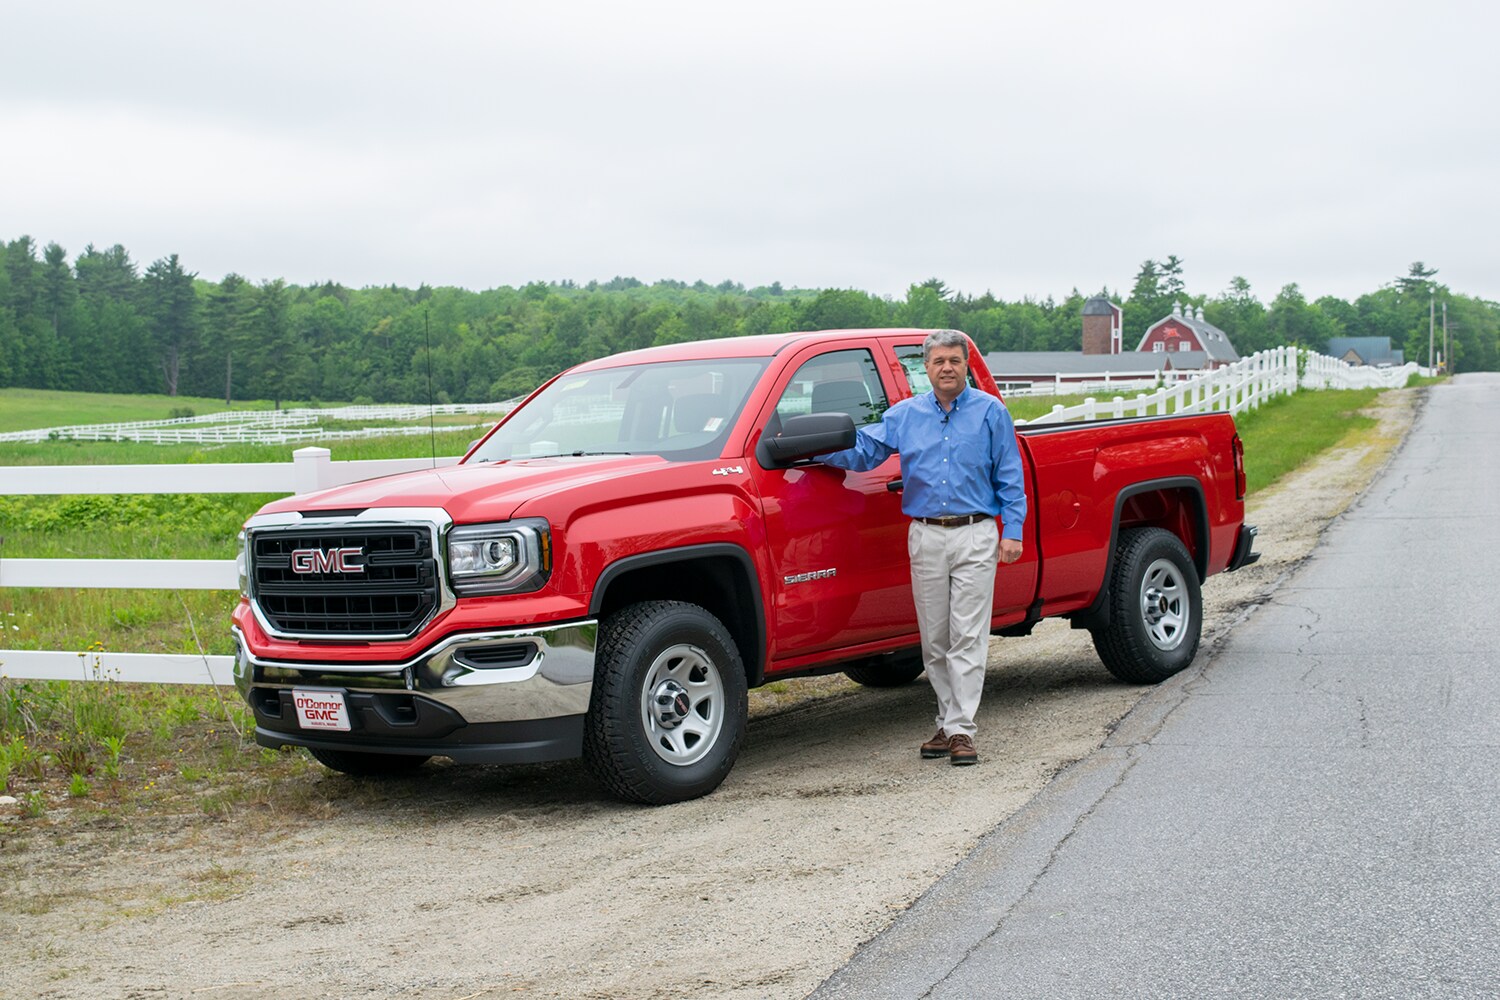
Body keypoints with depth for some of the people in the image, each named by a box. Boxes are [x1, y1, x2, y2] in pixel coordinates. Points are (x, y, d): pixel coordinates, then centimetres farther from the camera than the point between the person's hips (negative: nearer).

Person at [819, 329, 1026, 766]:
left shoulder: (991, 412, 4)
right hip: (925, 538, 3)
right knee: (934, 639, 7)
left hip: (975, 537, -3)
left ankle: (960, 729, -6)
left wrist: (1012, 530, -4)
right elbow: (861, 450, 7)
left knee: (967, 637, -6)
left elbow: (1009, 478, 4)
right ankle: (948, 721, 17)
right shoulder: (904, 415, 10)